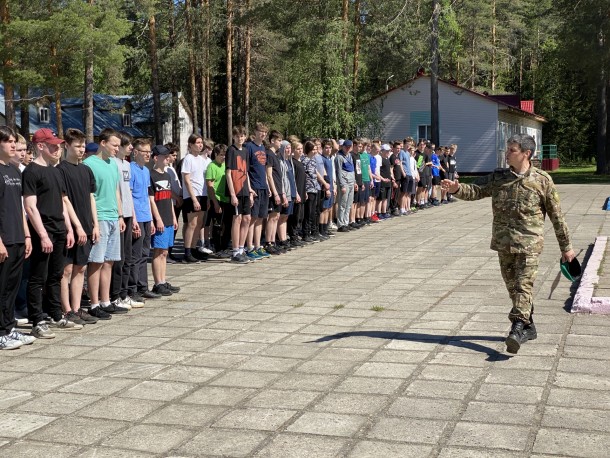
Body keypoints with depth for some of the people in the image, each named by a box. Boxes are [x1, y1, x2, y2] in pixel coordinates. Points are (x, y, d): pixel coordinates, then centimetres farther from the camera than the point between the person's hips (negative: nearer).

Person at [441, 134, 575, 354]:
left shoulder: (542, 180, -3)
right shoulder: (498, 177, 7)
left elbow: (556, 216, 2)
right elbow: (475, 191, -3)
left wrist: (566, 246, 7)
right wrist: (457, 188, -25)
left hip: (529, 242, -5)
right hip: (503, 242, 5)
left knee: (523, 285, -13)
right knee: (512, 286, 12)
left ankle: (518, 329, -19)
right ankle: (528, 326, 27)